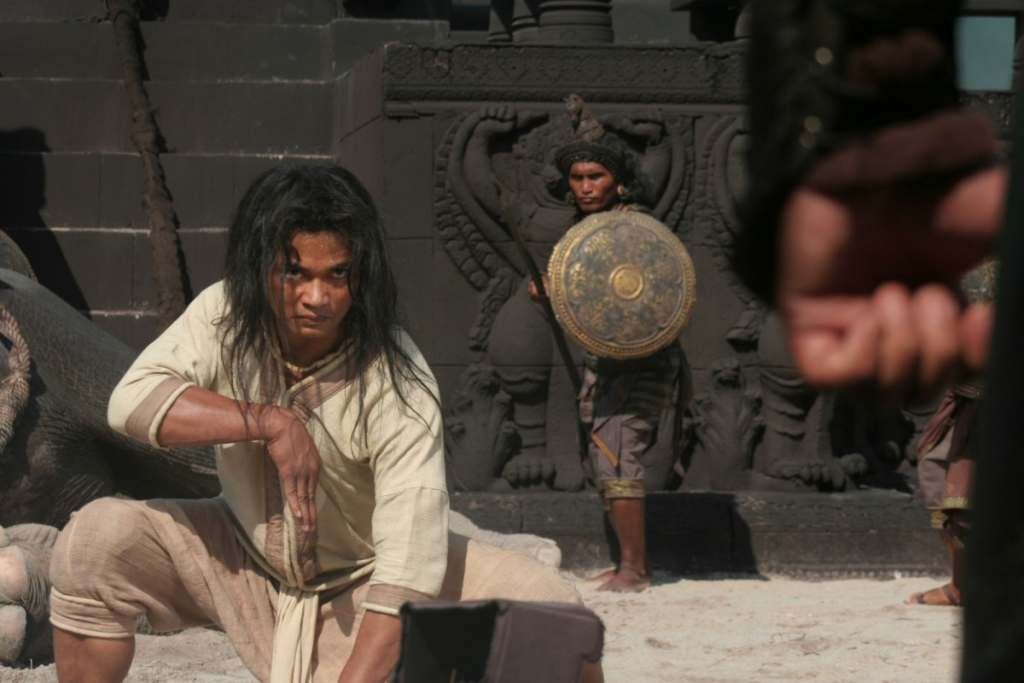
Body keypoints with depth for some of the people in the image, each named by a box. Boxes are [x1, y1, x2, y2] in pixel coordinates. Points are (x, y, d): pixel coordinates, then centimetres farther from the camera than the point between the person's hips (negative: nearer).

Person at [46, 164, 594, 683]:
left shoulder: (396, 382, -29)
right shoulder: (224, 315, -17)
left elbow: (408, 563, -35)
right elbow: (132, 400, -29)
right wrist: (269, 423, -36)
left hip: (364, 580, -3)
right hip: (246, 560, 3)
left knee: (549, 605, -25)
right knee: (95, 540, -22)